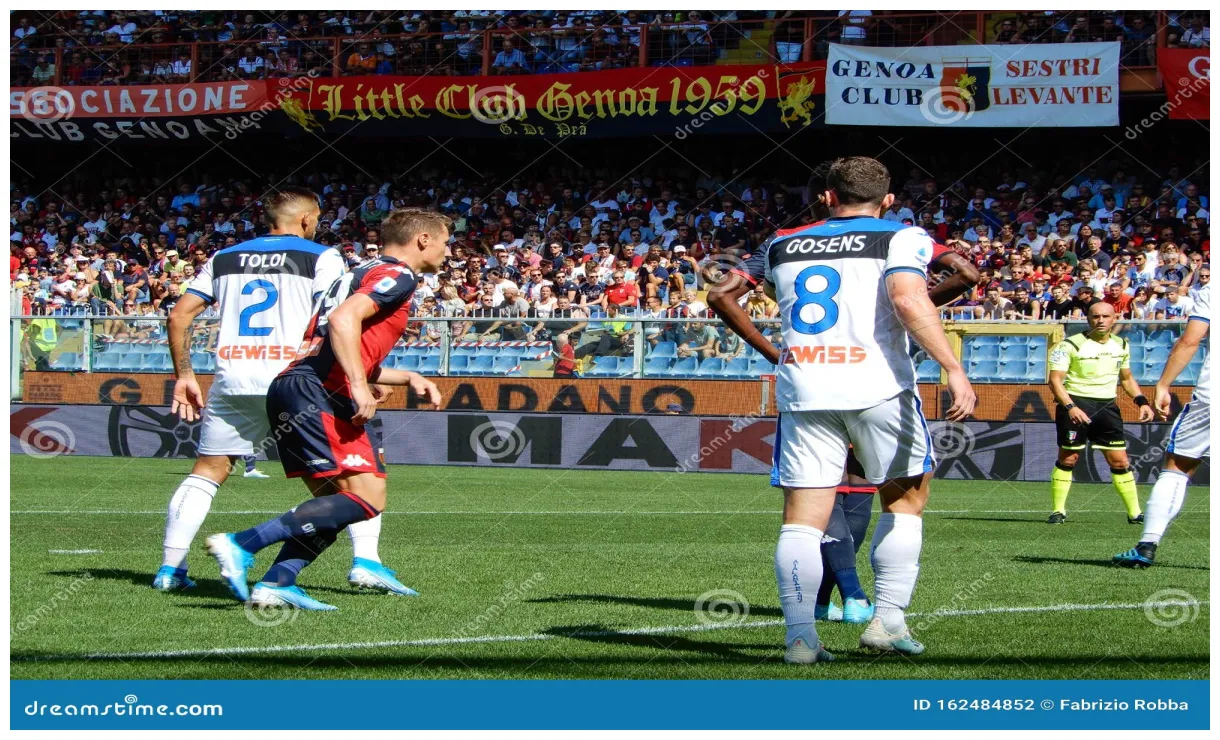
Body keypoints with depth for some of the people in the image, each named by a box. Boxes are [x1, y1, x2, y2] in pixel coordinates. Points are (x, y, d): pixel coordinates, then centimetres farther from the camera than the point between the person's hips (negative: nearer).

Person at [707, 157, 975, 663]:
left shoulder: (784, 245, 19)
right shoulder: (900, 238, 4)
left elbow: (719, 295, 24)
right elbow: (908, 301, -15)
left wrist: (768, 350, 31)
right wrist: (954, 369, -18)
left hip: (802, 391, 3)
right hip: (876, 386, -3)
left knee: (802, 517, 4)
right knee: (905, 498, 15)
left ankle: (800, 636, -5)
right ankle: (888, 620, 7)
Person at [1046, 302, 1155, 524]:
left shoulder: (1121, 345, 10)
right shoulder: (1070, 345, -9)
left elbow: (1126, 378, 23)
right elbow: (1055, 380, -14)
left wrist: (1142, 401, 9)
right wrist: (1070, 407, -26)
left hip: (1107, 406, 4)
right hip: (1076, 404, -4)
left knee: (1120, 461, 2)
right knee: (1068, 459, -1)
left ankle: (1135, 513, 9)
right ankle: (1058, 511, 10)